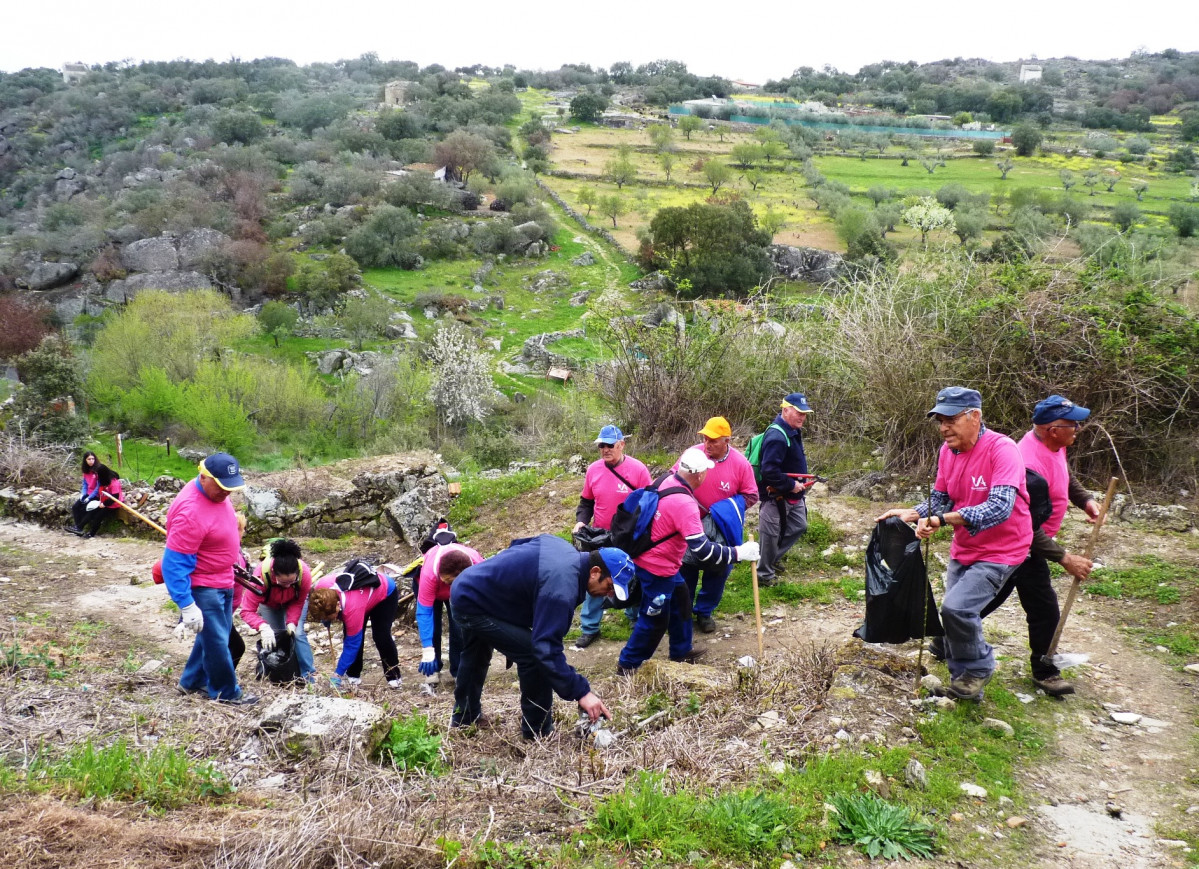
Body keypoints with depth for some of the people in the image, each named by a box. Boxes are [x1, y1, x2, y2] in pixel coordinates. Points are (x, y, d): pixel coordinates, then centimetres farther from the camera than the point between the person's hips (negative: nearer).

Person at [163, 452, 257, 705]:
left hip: (223, 580, 9)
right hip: (203, 587, -9)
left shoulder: (215, 492, -4)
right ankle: (226, 692, 21)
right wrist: (187, 606, -28)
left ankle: (192, 681, 37)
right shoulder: (190, 512, -32)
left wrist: (237, 553, 26)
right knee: (217, 640, 3)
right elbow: (174, 563, -29)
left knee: (213, 634, 21)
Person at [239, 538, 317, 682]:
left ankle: (308, 674, -8)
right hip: (269, 603, 0)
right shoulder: (261, 575, -44)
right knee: (273, 637, -8)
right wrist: (263, 627, -54)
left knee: (297, 633, -15)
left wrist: (292, 621, -35)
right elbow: (247, 611, -39)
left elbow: (299, 602, -21)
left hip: (293, 601, 0)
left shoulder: (305, 573, -40)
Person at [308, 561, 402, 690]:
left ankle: (394, 677, 0)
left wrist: (338, 674, -28)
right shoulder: (320, 588, -31)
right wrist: (326, 619, -10)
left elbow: (352, 645, -33)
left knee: (381, 637, -15)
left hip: (386, 593, -7)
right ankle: (354, 675, 7)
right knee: (352, 635, -6)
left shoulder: (352, 608, -45)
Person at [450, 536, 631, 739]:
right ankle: (537, 732, 2)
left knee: (476, 656, 32)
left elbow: (517, 545, 15)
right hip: (473, 604, -10)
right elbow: (546, 648, -36)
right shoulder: (560, 589, -33)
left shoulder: (565, 549, -3)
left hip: (466, 588, 10)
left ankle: (465, 716, 55)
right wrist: (580, 692, -33)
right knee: (534, 654, -14)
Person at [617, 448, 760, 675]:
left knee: (680, 600, 23)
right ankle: (628, 664, 21)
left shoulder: (667, 481, -6)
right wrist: (737, 553, -24)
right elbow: (703, 550, -32)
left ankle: (681, 651, 39)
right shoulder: (684, 504, -31)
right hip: (657, 568, -9)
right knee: (655, 618, 7)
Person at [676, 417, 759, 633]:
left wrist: (727, 510, -18)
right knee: (686, 568, 9)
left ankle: (704, 612, 27)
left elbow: (751, 496, -8)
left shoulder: (740, 463, -17)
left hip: (722, 529, 0)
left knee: (718, 570, 10)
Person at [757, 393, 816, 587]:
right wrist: (791, 485, -24)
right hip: (775, 496, -10)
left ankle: (772, 558, 36)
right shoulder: (777, 436, -27)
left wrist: (801, 483, 10)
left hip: (793, 496, 10)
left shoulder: (793, 431, 6)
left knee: (799, 526, 22)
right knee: (771, 535, 3)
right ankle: (764, 574, 18)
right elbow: (769, 470, -32)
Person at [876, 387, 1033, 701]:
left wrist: (942, 519, -40)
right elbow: (940, 500, 5)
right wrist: (910, 514, -15)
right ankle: (962, 681, 35)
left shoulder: (1002, 449, -24)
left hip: (999, 551, -8)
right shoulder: (947, 451, -2)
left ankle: (979, 668, 5)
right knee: (956, 613, 14)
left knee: (956, 607, -22)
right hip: (963, 549, 8)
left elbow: (1000, 508, -34)